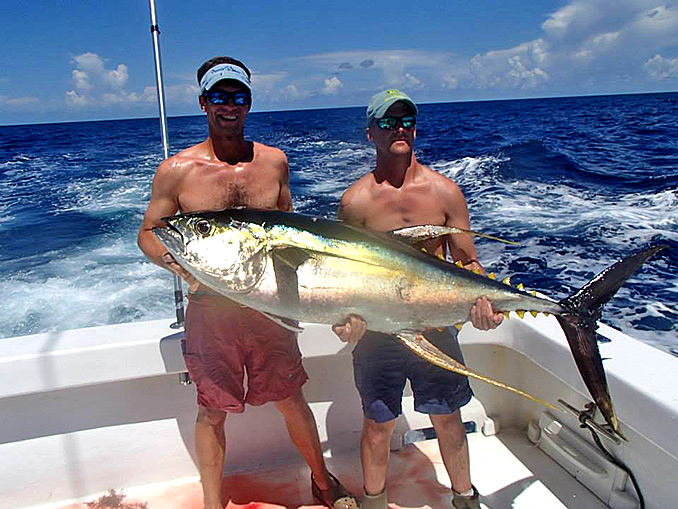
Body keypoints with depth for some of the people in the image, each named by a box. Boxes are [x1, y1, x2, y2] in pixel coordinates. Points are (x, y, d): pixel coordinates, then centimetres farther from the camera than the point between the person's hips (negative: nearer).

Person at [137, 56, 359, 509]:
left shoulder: (274, 161, 4)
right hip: (210, 306, -2)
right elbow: (148, 233, 2)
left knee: (291, 398, 14)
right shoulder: (177, 170, -5)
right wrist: (175, 262, -19)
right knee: (212, 409, 9)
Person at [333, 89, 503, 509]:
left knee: (448, 419, 18)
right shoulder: (356, 200, -6)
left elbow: (468, 262, 2)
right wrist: (347, 319, -20)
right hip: (376, 329, -1)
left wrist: (482, 303, -16)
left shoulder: (445, 191, -2)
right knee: (378, 425, 13)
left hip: (436, 326, 2)